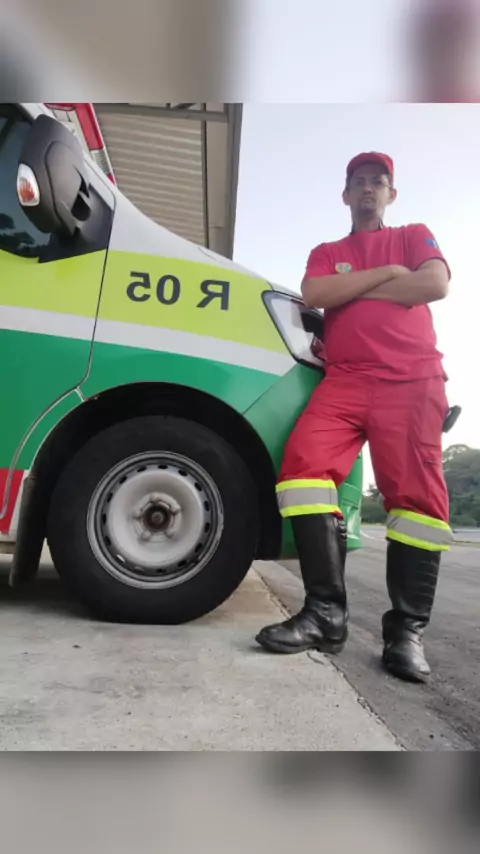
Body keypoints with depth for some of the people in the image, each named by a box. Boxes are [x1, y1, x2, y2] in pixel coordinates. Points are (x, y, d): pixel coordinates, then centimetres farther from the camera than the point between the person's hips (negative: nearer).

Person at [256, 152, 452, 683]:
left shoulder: (414, 236, 23)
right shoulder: (325, 254, 28)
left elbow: (436, 285, 0)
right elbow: (313, 294, 4)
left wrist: (350, 291, 3)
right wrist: (387, 273, 2)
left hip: (412, 381, -1)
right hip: (344, 382, 2)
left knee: (417, 494, -13)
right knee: (304, 465, -23)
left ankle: (406, 630, -4)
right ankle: (326, 613, -19)